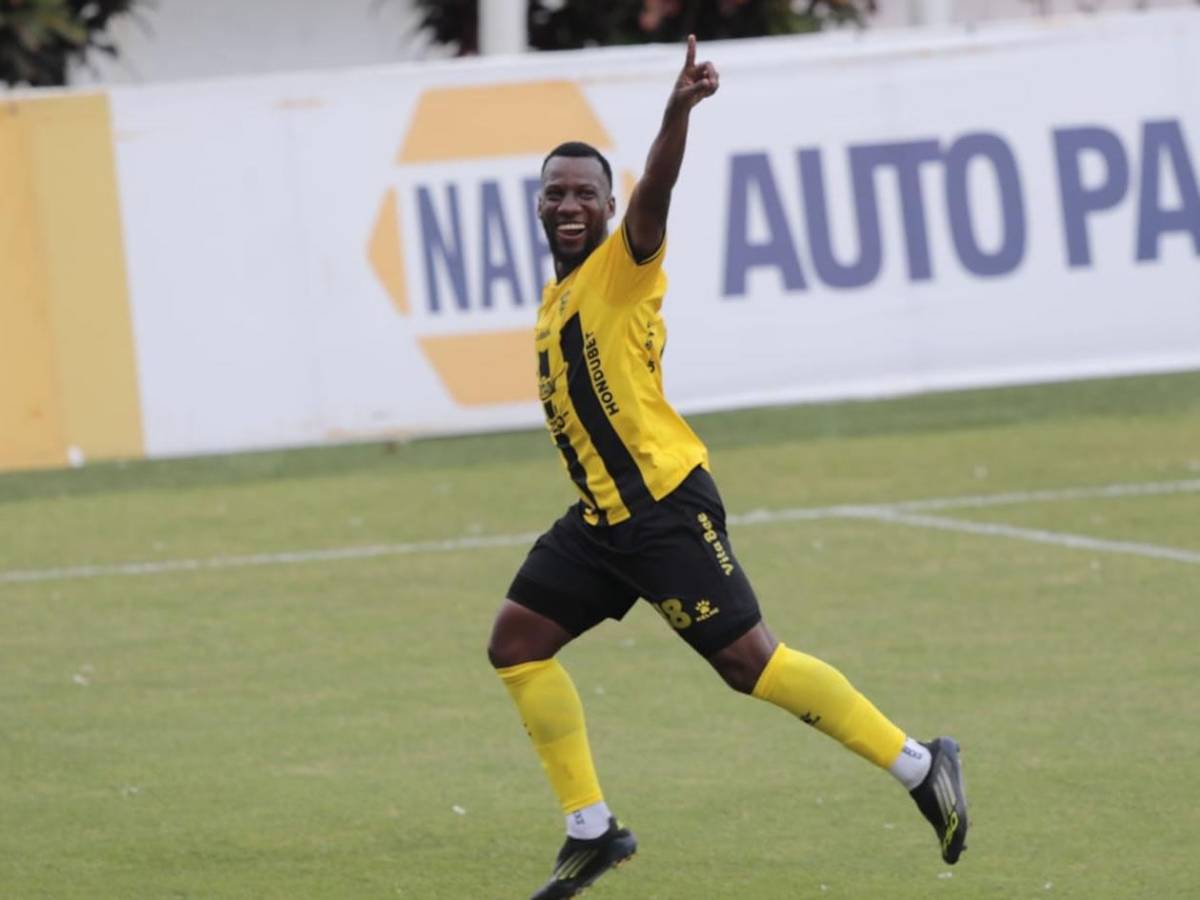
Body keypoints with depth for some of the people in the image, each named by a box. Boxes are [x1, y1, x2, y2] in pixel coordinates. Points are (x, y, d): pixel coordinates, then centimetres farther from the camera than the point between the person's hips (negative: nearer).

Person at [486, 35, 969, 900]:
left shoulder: (622, 266, -7)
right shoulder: (556, 298, 16)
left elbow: (654, 195, -27)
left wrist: (678, 113, -44)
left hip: (663, 504, -9)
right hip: (602, 515, 9)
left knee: (750, 660, -10)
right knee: (517, 642, 4)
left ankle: (920, 764, -1)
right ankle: (592, 829, 9)